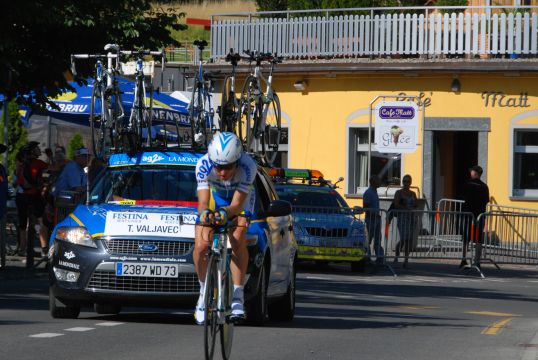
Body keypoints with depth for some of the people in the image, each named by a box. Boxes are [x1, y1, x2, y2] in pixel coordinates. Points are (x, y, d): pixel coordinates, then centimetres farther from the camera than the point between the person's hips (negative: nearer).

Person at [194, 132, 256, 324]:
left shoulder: (247, 166, -37)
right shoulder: (203, 165, -34)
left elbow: (237, 204, -35)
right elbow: (203, 201, -36)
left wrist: (225, 213, -57)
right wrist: (205, 213, -59)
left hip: (240, 198, -1)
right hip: (215, 196, 1)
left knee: (238, 240, -27)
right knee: (200, 246, -16)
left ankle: (237, 297, -22)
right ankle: (204, 291, 8)